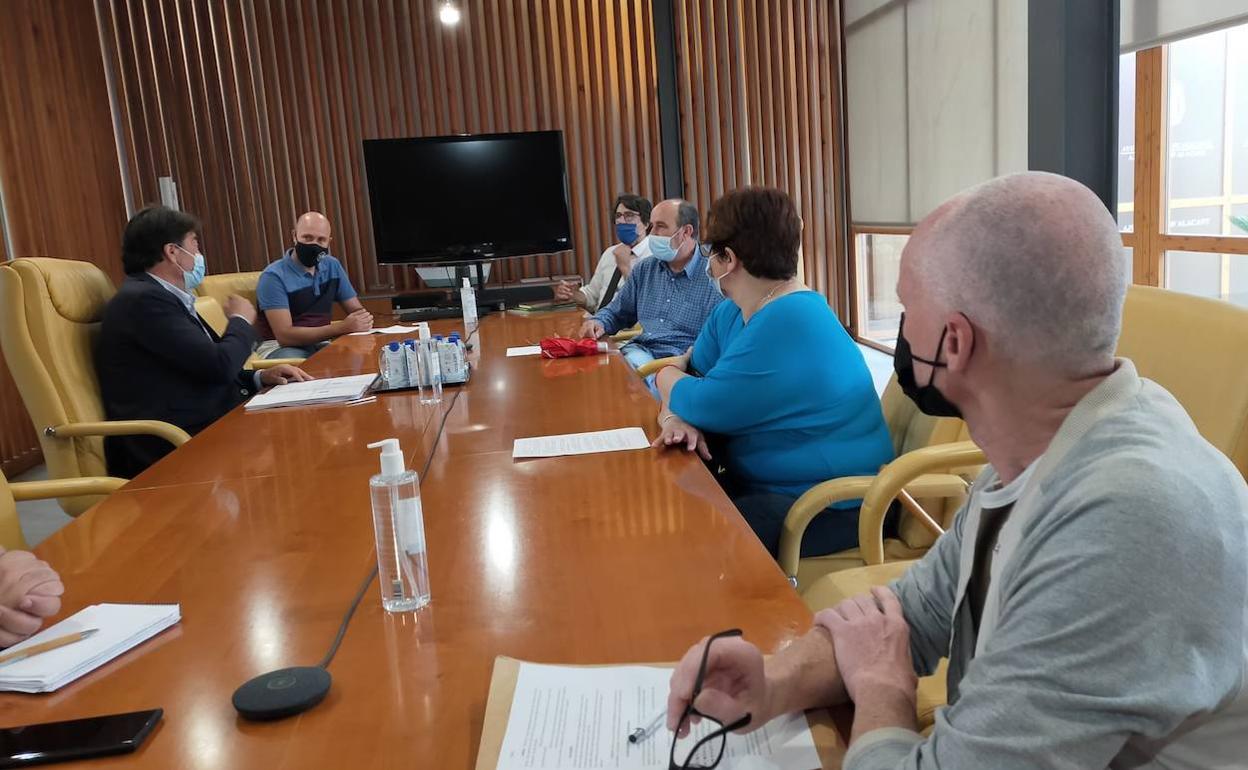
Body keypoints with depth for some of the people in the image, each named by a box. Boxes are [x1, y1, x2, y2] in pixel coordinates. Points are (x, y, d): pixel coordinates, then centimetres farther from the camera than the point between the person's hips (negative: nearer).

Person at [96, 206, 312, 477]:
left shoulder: (159, 296, 16)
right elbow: (220, 364, -19)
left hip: (200, 427, 9)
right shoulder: (144, 299, -14)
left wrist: (259, 377, 4)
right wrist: (241, 320, 0)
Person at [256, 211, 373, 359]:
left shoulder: (332, 266, 7)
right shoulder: (274, 277, -13)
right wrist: (342, 327, -29)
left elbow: (356, 309, 11)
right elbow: (285, 336, -21)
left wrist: (364, 319, -17)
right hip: (282, 348, -5)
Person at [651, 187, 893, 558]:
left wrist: (667, 377, 0)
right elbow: (688, 375, 8)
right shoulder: (729, 315, 8)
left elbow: (708, 407, -22)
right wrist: (675, 419, -16)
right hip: (765, 483, 9)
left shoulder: (791, 322, -25)